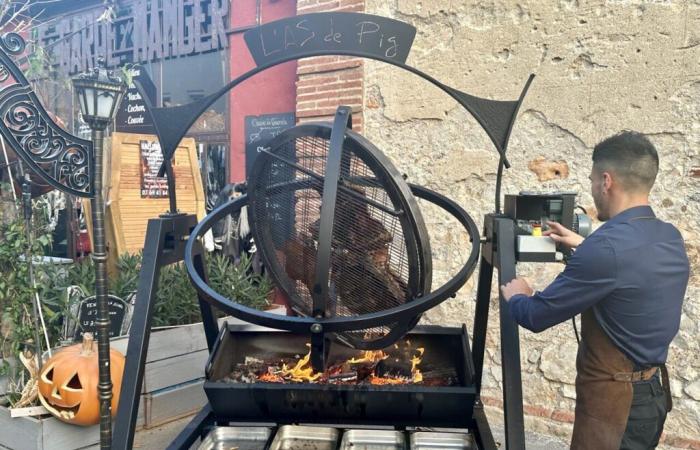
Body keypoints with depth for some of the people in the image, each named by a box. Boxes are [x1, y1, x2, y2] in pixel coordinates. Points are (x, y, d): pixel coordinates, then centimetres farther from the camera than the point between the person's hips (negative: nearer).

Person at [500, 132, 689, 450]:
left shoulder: (605, 247, -27)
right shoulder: (671, 238, -1)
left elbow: (537, 316, -18)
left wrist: (514, 296, 3)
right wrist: (585, 248, 29)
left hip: (614, 400, -8)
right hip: (654, 392, 8)